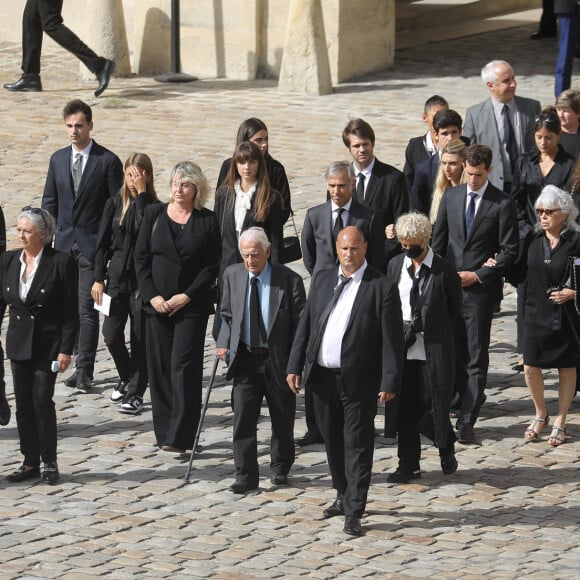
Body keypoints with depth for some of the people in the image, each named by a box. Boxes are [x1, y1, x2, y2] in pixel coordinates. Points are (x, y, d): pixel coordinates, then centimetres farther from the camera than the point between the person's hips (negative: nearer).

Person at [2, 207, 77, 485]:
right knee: (23, 405, 6)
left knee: (42, 401, -9)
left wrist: (66, 349, -12)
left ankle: (49, 463, 3)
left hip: (48, 344, -5)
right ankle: (30, 462, 16)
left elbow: (70, 311, -9)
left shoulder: (61, 262, -10)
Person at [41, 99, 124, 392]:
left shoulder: (108, 161, -5)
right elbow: (49, 202, 15)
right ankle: (81, 363, 23)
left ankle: (84, 370, -8)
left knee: (87, 309, -9)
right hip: (65, 244, 5)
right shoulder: (58, 159, 9)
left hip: (94, 245, -5)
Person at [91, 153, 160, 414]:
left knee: (140, 338, 1)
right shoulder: (114, 204, 4)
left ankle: (136, 393, 11)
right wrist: (98, 279, 1)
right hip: (117, 277, 3)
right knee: (111, 334, -1)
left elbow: (143, 228, -25)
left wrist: (141, 193, -19)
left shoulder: (153, 206, -5)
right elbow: (103, 243, 6)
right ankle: (126, 378, 25)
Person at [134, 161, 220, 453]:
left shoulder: (207, 221, 0)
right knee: (159, 367, 3)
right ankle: (165, 433, 12)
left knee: (184, 366, -8)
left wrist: (187, 296, -10)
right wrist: (152, 296, -5)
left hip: (191, 305, -3)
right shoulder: (154, 214, 6)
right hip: (157, 304, 3)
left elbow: (212, 266, -1)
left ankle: (179, 436, -9)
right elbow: (141, 258, 5)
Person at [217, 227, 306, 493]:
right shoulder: (232, 275, 1)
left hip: (278, 359, -2)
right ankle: (245, 475, -1)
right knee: (243, 417, -5)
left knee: (282, 418, 12)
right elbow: (227, 314, 14)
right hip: (245, 358, 2)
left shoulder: (288, 279, -10)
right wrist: (223, 343, 0)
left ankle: (280, 468, 31)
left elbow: (300, 322, -7)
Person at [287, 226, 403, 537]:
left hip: (358, 380, -5)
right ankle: (344, 496, 33)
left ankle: (353, 512, -1)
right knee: (333, 441, 16)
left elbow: (392, 339, -9)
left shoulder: (382, 288, -8)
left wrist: (389, 382, -14)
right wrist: (295, 366, 6)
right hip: (323, 376, 5)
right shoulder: (322, 279, 9)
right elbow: (305, 324, 12)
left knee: (357, 446, -3)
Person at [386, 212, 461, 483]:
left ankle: (446, 448, 26)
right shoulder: (395, 266, 7)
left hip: (433, 349, -4)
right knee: (404, 407, 6)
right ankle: (409, 463, 15)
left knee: (431, 406, -3)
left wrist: (425, 328, -2)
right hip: (402, 349, 4)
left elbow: (454, 308, 1)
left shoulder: (443, 270, -7)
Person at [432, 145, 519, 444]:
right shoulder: (451, 196, 9)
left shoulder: (503, 204, -4)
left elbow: (510, 251, -4)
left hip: (479, 288, -4)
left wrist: (478, 275, -10)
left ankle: (466, 422, -1)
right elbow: (438, 240, 14)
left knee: (476, 359, -2)